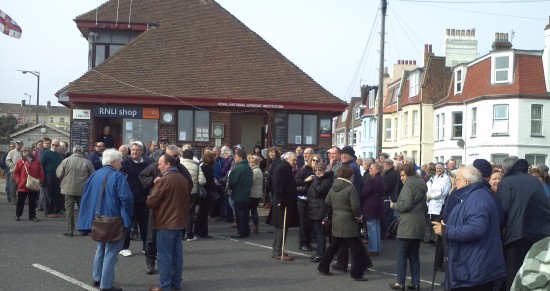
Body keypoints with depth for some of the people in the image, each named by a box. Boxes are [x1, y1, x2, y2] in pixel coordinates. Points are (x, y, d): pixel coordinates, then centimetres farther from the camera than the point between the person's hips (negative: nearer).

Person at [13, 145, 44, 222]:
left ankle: (32, 216, 16)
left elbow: (41, 173, 6)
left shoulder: (36, 161, 2)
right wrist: (18, 181, -8)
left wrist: (40, 181, -3)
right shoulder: (20, 161, -1)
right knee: (20, 201, 8)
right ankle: (17, 215, 20)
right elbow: (15, 173, 2)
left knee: (32, 202, 8)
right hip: (22, 186, -1)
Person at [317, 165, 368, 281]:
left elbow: (327, 202, 11)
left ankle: (323, 268, 23)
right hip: (348, 221, -7)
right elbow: (355, 206, -18)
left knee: (334, 245, 20)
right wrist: (358, 216, -2)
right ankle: (357, 274, 2)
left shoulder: (333, 187, 7)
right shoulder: (350, 188, -14)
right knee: (356, 248, 0)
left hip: (336, 221, 8)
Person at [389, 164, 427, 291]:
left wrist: (394, 205, -3)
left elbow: (405, 204, -19)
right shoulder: (421, 185, 19)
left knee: (402, 254, -1)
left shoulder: (409, 184, -9)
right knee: (414, 255, 11)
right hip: (419, 224, 9)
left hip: (408, 225, -9)